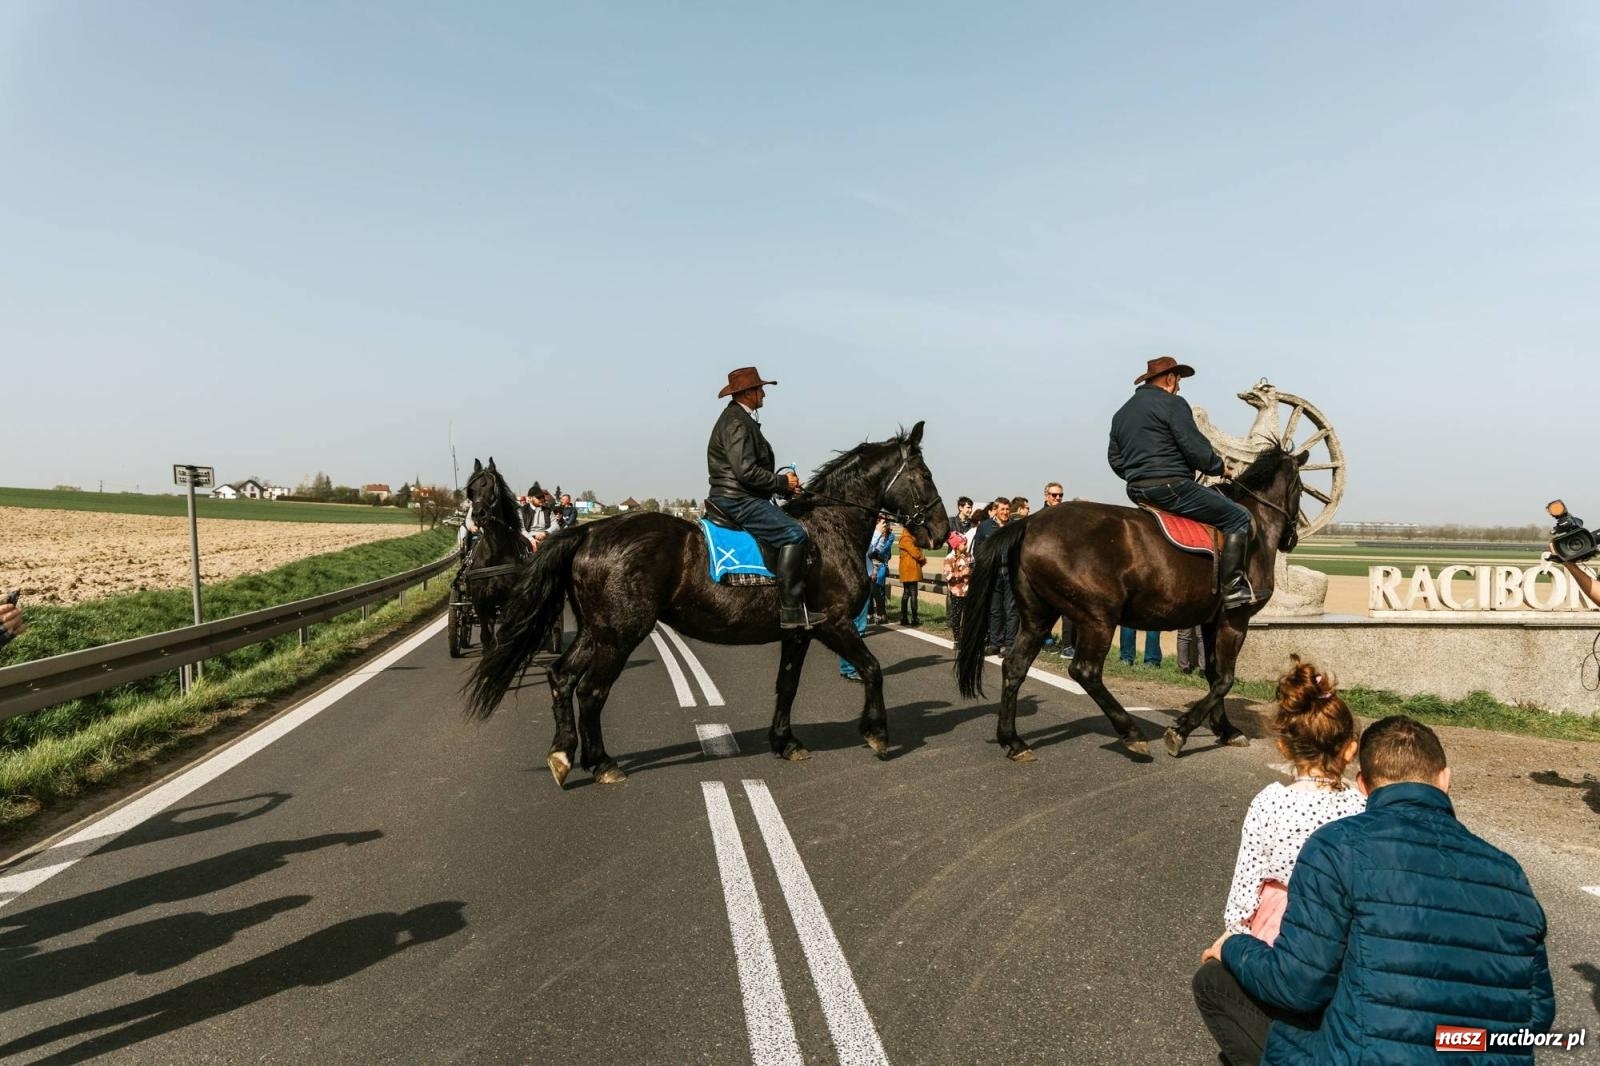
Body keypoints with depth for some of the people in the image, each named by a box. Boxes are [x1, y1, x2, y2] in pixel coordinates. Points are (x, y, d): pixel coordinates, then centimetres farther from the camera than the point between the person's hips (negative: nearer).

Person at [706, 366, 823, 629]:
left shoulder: (739, 419, 21)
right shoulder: (737, 422, -13)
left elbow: (754, 468, 25)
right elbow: (746, 471, -23)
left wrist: (784, 484, 12)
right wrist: (783, 482, -12)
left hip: (736, 498, 11)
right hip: (738, 500, -11)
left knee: (795, 531, 16)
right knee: (794, 534, -21)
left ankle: (792, 607, 14)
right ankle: (791, 610, -24)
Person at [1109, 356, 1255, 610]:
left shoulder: (1122, 413, 20)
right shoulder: (1172, 403, -6)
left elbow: (1115, 460, 20)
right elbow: (1195, 448, -12)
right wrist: (1219, 466, 3)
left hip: (1136, 491, 10)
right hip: (1171, 486, -10)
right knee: (1238, 517, -3)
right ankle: (1232, 587, -10)